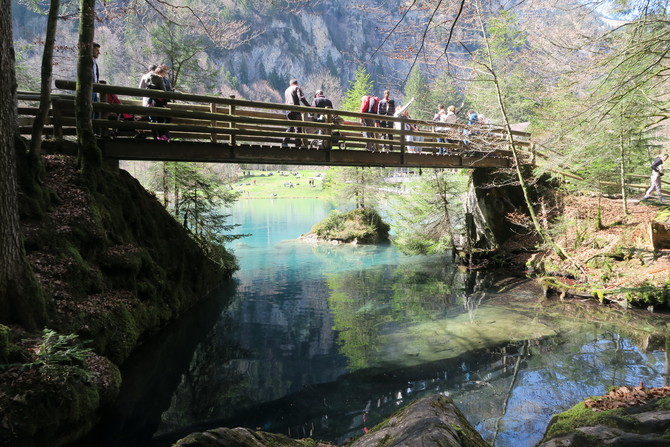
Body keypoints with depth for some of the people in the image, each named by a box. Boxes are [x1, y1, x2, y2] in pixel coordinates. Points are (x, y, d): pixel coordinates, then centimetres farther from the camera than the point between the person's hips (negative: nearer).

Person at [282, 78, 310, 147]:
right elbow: (301, 98, -12)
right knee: (298, 127, -4)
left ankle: (284, 142, 4)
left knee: (290, 127, 13)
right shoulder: (297, 88, 3)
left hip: (288, 111, 7)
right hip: (295, 110, -6)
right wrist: (308, 106, -12)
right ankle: (298, 144, -8)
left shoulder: (286, 90, 24)